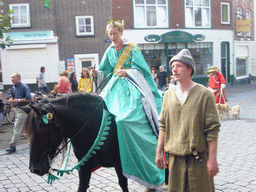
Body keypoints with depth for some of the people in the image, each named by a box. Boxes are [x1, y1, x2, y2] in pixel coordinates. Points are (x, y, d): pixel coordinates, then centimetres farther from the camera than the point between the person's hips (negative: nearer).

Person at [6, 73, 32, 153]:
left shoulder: (24, 87, -12)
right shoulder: (13, 87, 12)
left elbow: (30, 99, -16)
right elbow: (11, 95, 26)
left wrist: (18, 100, -20)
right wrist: (11, 99, 2)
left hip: (22, 109, -8)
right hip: (16, 109, 8)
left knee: (17, 127, -10)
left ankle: (12, 146, -10)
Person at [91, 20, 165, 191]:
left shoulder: (132, 48, 0)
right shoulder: (110, 51, 15)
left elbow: (139, 69, -7)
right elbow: (106, 72, 14)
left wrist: (127, 72, -25)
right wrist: (97, 74, -7)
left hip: (132, 88, -7)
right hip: (115, 87, 7)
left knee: (124, 119, -22)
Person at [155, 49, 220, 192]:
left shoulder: (205, 94, -7)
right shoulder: (169, 95, 7)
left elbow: (212, 130, -8)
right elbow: (163, 126, 12)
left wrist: (212, 159, -11)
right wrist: (159, 152, 11)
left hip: (198, 157, -4)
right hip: (174, 157, 4)